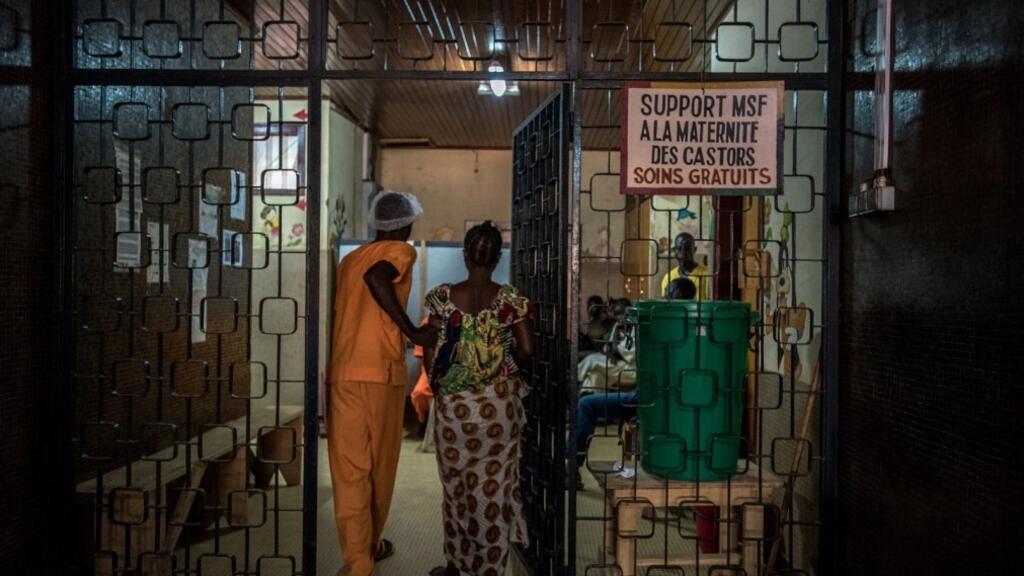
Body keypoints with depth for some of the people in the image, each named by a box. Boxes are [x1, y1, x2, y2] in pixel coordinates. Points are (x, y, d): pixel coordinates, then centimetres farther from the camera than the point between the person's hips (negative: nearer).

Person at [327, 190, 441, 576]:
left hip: (342, 375, 4)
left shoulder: (349, 260, 18)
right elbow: (376, 276, -22)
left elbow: (346, 313, 19)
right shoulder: (401, 251, 0)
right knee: (380, 466, 14)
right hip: (382, 373, -4)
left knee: (349, 472, 1)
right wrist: (413, 331, -18)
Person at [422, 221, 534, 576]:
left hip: (453, 404, 0)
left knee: (456, 484, 15)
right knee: (493, 484, 10)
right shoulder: (511, 299, -6)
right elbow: (526, 350, -8)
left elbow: (430, 353, -6)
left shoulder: (441, 297, -6)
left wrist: (438, 388, 10)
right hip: (498, 404, 0)